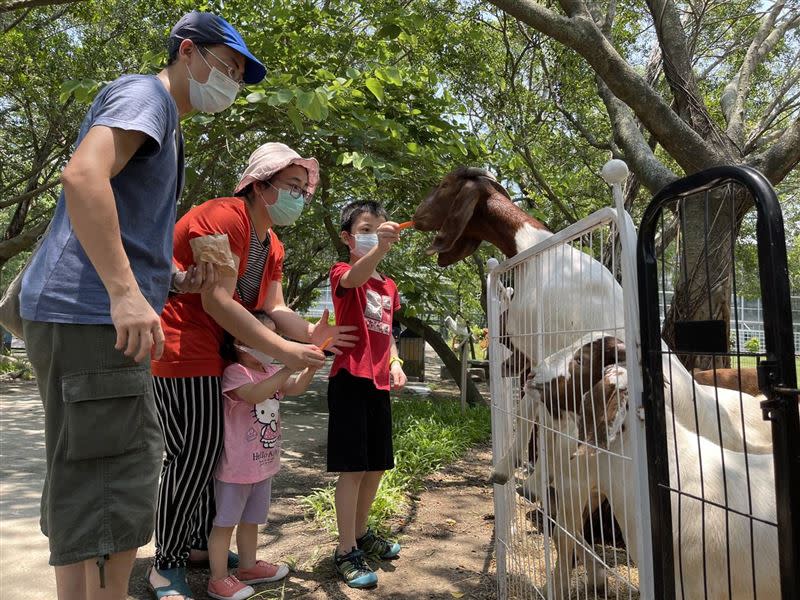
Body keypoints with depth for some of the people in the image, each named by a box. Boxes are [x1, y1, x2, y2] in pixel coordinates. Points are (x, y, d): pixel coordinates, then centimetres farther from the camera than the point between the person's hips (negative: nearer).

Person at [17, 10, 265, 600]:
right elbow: (83, 175, -22)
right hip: (89, 314, -10)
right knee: (109, 505, -8)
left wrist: (174, 279, 13)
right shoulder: (144, 94, -3)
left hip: (108, 315, 10)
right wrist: (126, 292, -27)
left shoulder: (166, 127, 26)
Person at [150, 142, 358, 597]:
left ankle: (200, 544, 29)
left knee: (213, 451, 13)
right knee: (194, 454, -6)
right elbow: (216, 301, -27)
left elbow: (276, 308, 4)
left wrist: (310, 333, -17)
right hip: (180, 347, -10)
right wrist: (282, 350, -29)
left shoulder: (273, 247, 13)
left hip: (212, 353, 10)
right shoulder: (225, 217, -19)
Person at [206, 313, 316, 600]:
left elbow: (295, 388, -1)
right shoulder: (235, 372, -20)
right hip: (236, 466, -8)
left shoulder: (271, 370, 6)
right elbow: (255, 394, -37)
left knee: (251, 520, 22)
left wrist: (310, 367, -19)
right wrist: (289, 367, -41)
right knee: (224, 522, 7)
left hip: (264, 463, 8)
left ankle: (248, 566, 38)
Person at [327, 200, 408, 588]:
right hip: (350, 380, -7)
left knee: (376, 467, 15)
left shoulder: (389, 287, 16)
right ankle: (346, 552, 10)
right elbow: (354, 277, -31)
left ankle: (360, 533, 34)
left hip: (379, 384, 7)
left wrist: (395, 363, 6)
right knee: (353, 468, -4)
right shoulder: (341, 273, -6)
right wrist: (379, 249, -50)